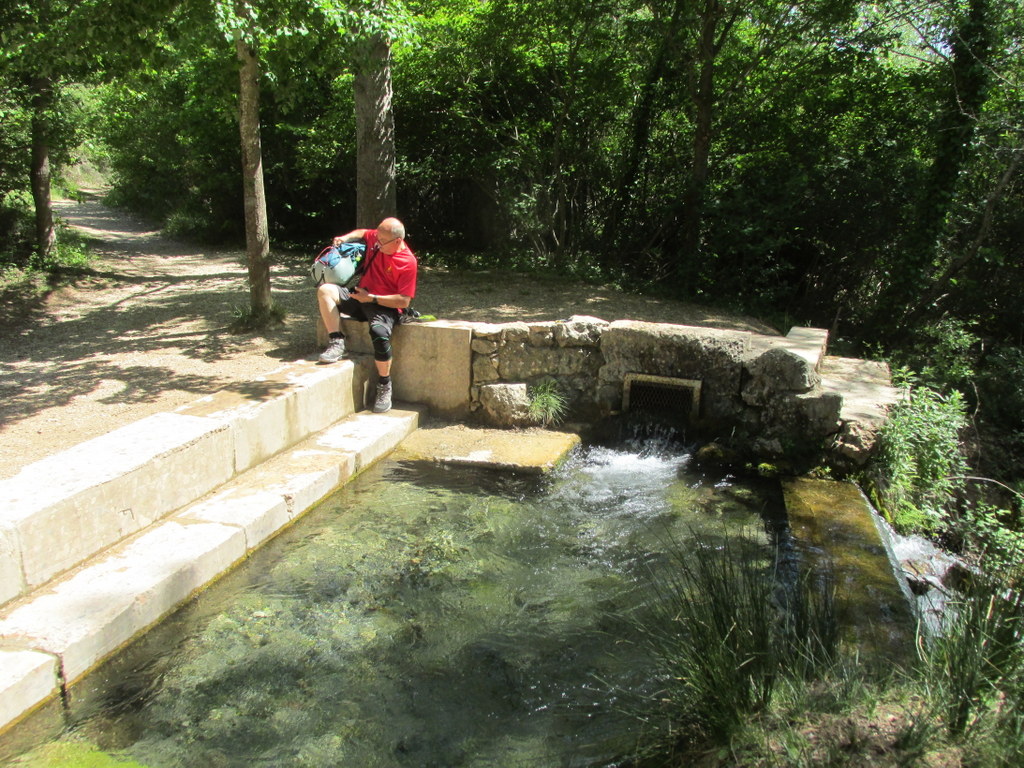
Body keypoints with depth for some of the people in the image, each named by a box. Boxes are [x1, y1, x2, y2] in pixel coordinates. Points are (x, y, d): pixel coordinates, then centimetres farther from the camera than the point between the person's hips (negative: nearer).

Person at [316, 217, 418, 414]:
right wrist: (346, 238, 6)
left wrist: (371, 298, -21)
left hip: (385, 306, -6)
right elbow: (361, 233, 27)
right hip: (360, 296, 6)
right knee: (325, 290, -15)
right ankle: (337, 342, -16)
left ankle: (384, 386, -17)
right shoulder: (375, 238, 0)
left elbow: (404, 301, -20)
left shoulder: (408, 262, -17)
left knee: (379, 333, -36)